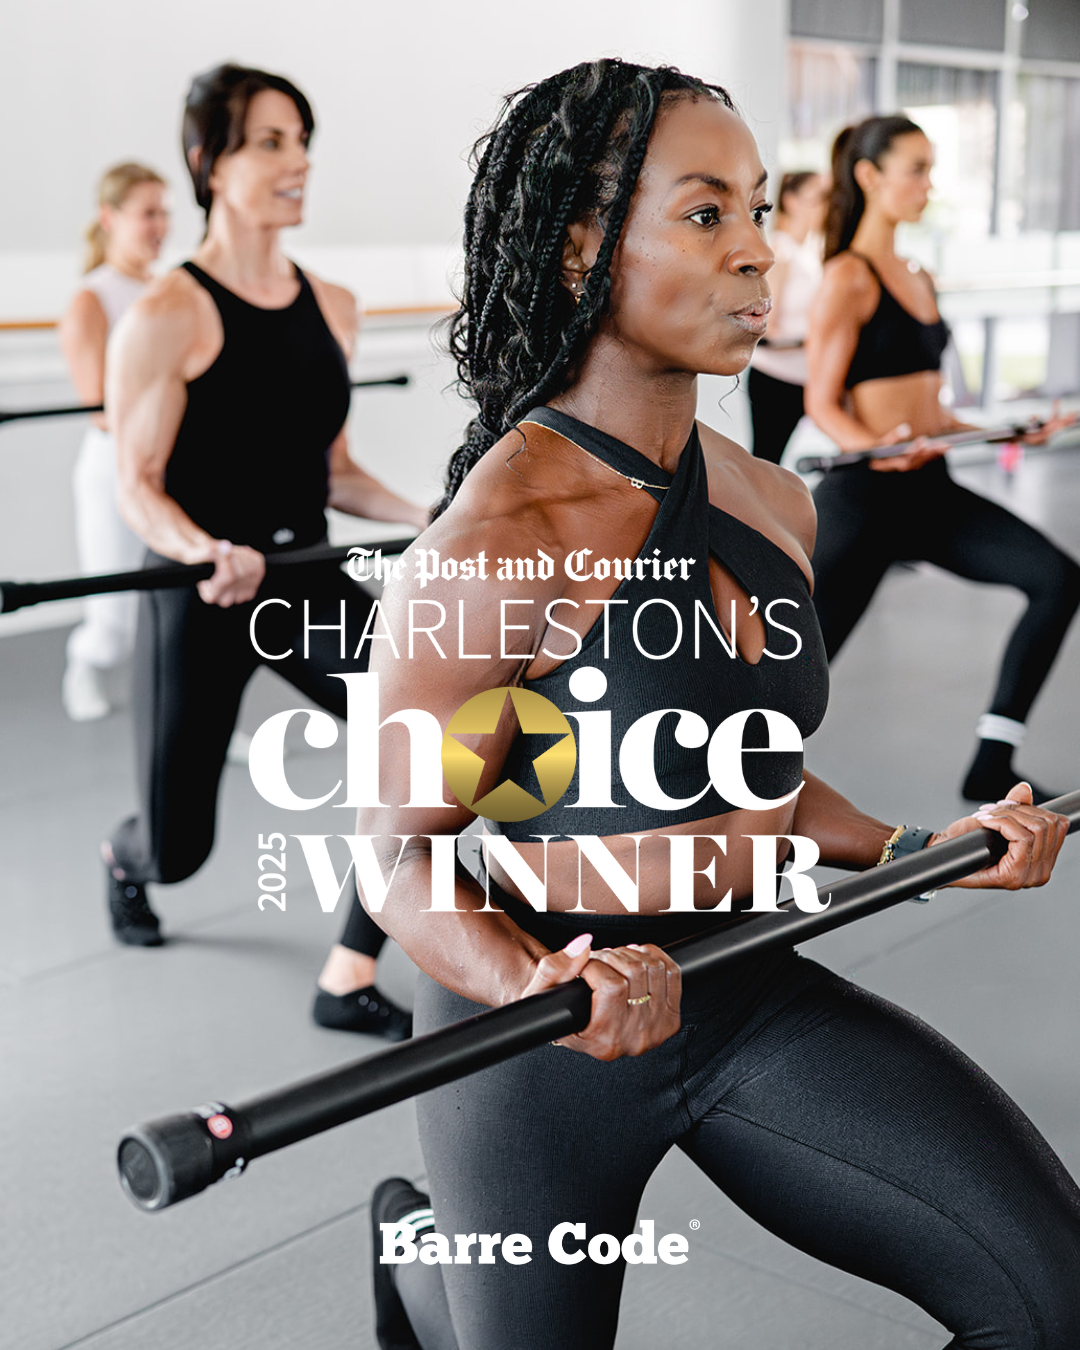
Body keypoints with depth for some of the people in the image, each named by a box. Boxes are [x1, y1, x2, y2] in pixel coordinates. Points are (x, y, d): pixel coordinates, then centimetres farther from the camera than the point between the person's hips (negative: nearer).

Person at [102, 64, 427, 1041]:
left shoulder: (331, 306, 5)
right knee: (179, 849, 6)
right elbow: (139, 486, -13)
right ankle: (124, 859, 49)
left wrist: (422, 517, -1)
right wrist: (209, 552, -32)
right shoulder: (168, 315, -13)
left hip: (305, 579, 5)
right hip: (196, 592, -4)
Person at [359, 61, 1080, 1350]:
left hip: (751, 995, 6)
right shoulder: (498, 541, -21)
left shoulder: (773, 506, 1)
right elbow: (402, 853, -16)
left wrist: (914, 849, 3)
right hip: (539, 1048, -5)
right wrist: (536, 984, -34)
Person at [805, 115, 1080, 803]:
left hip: (929, 489, 8)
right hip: (865, 491, -8)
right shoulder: (849, 279, -9)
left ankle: (992, 766, -2)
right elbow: (823, 404, -12)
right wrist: (880, 449, -30)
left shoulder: (918, 279, 17)